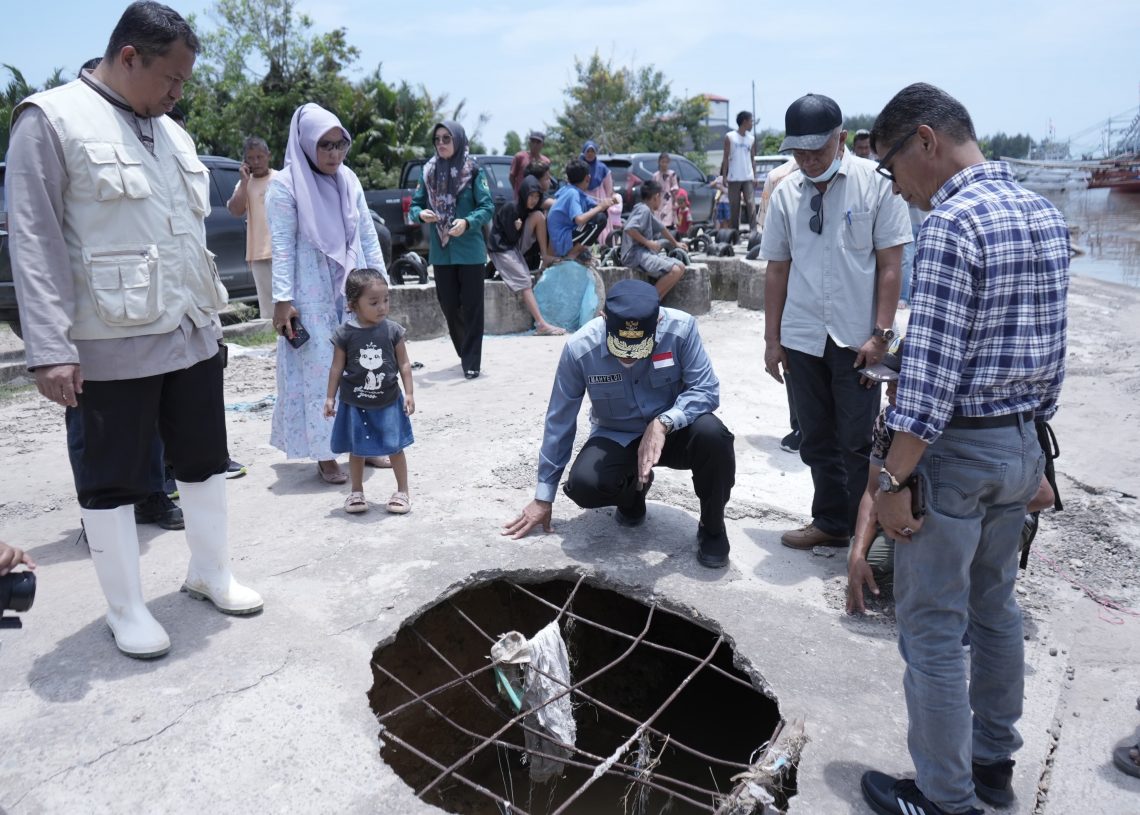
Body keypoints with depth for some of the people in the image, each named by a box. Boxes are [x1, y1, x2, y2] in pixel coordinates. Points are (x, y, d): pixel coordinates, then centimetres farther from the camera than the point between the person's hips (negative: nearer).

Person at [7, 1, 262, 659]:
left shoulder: (172, 132, 14)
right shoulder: (52, 120, -6)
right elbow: (35, 242, -12)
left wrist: (212, 315, 17)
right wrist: (51, 348, -18)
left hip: (193, 334, 7)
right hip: (113, 344, -6)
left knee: (205, 460, 14)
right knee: (115, 480, 5)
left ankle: (211, 573, 31)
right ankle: (127, 610, 19)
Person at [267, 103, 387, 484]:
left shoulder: (349, 181, 9)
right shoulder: (285, 184, -7)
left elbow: (368, 235, 13)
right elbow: (282, 246, -10)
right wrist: (283, 299, -15)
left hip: (353, 290, 5)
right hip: (311, 295, -5)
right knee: (319, 370, -2)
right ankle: (325, 455, 5)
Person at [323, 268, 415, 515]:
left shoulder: (393, 330, -8)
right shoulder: (344, 334, -10)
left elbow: (404, 364, -2)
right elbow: (337, 367, -1)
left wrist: (409, 393, -5)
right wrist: (330, 397, 1)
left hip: (388, 403, 0)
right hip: (354, 404, 0)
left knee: (395, 448, 7)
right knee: (356, 450, 12)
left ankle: (402, 491, 22)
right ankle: (357, 492, 29)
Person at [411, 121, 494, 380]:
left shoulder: (473, 171, -4)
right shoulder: (429, 171, 8)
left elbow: (487, 207, -9)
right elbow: (416, 203, 10)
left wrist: (467, 222, -26)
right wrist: (421, 214, -13)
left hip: (470, 251, -4)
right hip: (440, 252, 4)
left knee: (471, 307, -1)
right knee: (449, 306, 10)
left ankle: (471, 362, 6)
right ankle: (465, 354, 27)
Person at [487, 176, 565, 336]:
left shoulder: (532, 209, 2)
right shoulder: (510, 209, -19)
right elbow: (511, 237, -14)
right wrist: (517, 229, -26)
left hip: (518, 246, 7)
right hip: (502, 249, -7)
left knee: (538, 216, -12)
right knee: (525, 282, -23)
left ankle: (546, 257, -6)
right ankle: (541, 325, -30)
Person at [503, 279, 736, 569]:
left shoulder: (681, 328, -24)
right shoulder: (580, 348, -22)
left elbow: (706, 390, -19)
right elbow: (559, 421, -12)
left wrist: (663, 423, -40)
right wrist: (543, 497, -7)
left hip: (673, 431, 0)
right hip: (616, 439, 0)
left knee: (711, 434, -33)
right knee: (584, 484, -29)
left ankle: (712, 528, -6)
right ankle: (633, 491, 9)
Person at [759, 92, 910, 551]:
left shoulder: (875, 183, -5)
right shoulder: (786, 194, 5)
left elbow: (890, 264, -5)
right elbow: (777, 269, 9)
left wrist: (881, 333, -10)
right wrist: (772, 340, 8)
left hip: (857, 339, -4)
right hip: (802, 340, 4)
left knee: (857, 442, 2)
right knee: (817, 442, 12)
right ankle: (830, 522, 27)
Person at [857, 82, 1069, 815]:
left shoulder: (953, 222, -19)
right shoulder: (1045, 215, 8)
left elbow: (931, 368, -23)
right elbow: (1053, 350, 13)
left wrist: (894, 481, -18)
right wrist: (1031, 440, 20)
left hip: (958, 450, -9)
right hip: (1022, 444, 9)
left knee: (932, 627, 4)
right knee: (996, 606, 20)